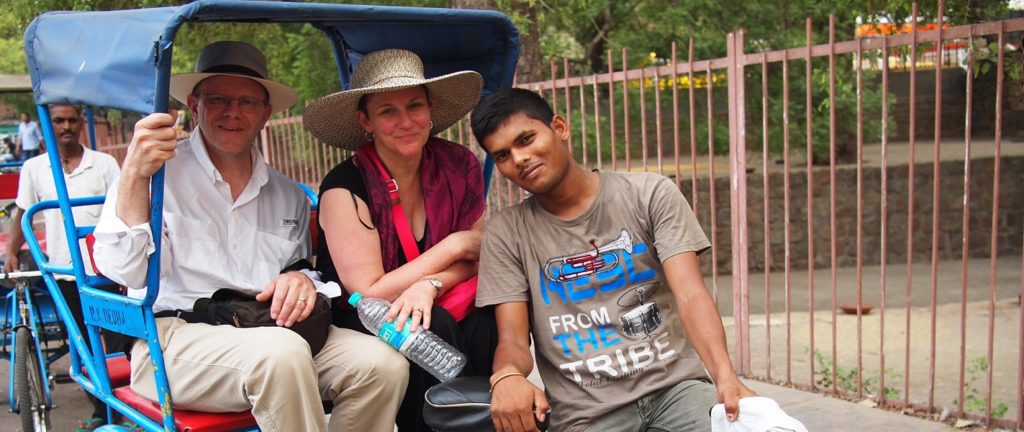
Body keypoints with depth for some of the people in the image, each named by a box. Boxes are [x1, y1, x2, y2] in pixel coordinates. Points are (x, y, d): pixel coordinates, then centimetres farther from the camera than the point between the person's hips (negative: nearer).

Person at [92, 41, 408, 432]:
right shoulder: (159, 172, 6)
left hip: (274, 333, 5)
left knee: (383, 364, -23)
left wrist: (303, 279, -1)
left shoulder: (288, 197, 19)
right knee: (282, 353, -37)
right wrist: (134, 176, -19)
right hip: (173, 338, -4)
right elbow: (125, 271, -6)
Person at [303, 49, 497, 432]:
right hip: (357, 327, -3)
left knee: (490, 320, -25)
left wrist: (429, 286, -23)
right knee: (433, 328, -31)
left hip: (431, 307, 4)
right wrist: (454, 244, -15)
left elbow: (474, 257, -1)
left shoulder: (458, 166, -5)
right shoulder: (345, 188, -17)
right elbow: (370, 292, -18)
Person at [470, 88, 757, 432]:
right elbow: (512, 339, -1)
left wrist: (725, 376, -26)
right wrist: (506, 376, -26)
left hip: (674, 386, -2)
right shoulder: (506, 233, 5)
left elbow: (691, 296, -8)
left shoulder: (650, 196, 2)